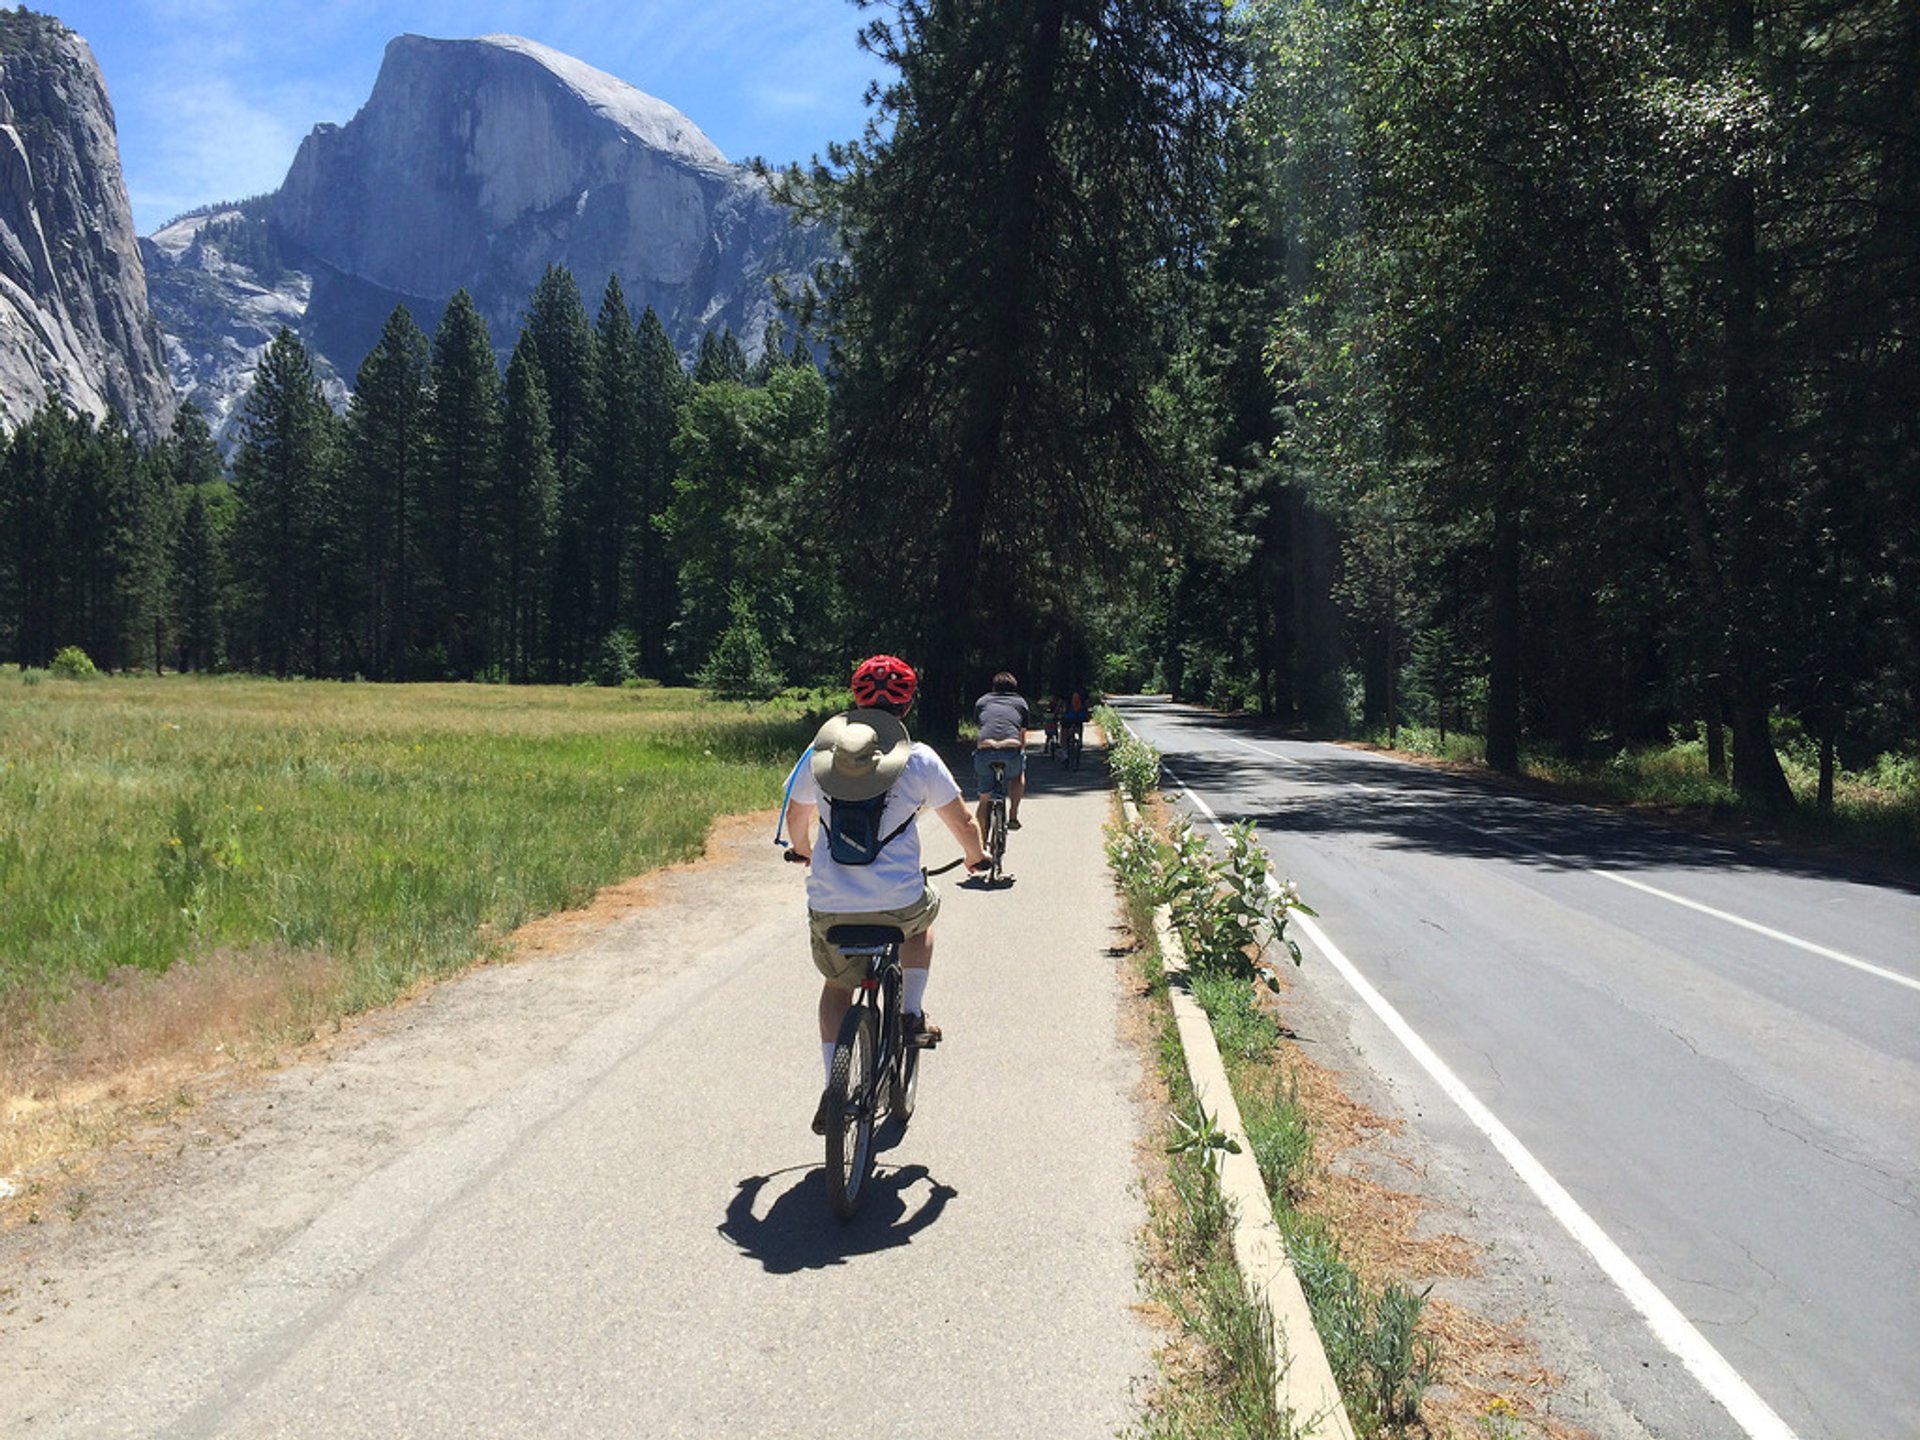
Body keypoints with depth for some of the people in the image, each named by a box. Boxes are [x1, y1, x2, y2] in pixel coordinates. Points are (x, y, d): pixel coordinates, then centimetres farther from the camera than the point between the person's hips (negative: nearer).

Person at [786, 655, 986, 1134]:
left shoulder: (821, 751, 5)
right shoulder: (919, 758, -3)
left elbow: (798, 815, 21)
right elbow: (962, 823, 4)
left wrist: (803, 850, 42)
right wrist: (977, 856, 26)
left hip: (828, 905, 2)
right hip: (898, 902, -2)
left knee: (837, 986, 25)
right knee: (922, 913, 34)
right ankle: (912, 1014, 25)